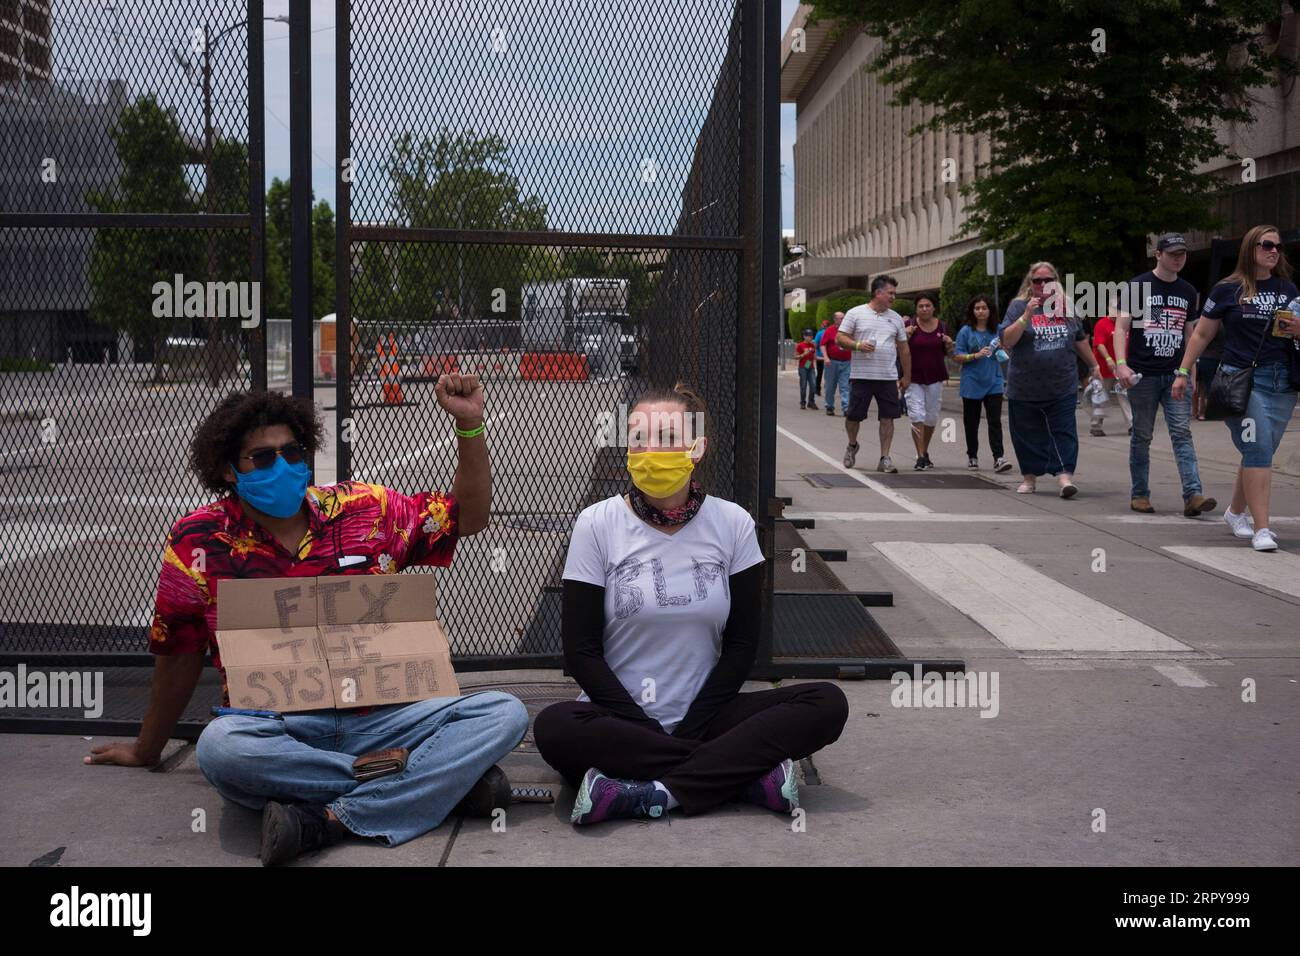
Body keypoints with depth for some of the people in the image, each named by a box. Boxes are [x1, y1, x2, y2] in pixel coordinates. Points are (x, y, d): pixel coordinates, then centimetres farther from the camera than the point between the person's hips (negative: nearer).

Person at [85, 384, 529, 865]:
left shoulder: (364, 510, 5)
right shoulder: (199, 541, 1)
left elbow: (467, 517, 10)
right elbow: (178, 656, 11)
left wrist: (469, 425, -4)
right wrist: (146, 751, 20)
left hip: (379, 718, 2)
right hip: (274, 730, -2)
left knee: (505, 713, -18)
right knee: (220, 745, -37)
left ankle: (330, 819, -31)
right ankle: (446, 779, -27)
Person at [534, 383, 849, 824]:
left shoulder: (732, 523, 0)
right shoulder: (597, 524, -4)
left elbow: (741, 643, 1)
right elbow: (581, 650, -6)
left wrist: (691, 727, -9)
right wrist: (646, 729, -14)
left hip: (702, 716, 2)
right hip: (621, 717, -1)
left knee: (827, 704, -20)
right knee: (555, 727, -35)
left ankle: (655, 794, -26)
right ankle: (749, 771, -24)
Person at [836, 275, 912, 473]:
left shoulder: (896, 318, 12)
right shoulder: (855, 313, 1)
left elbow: (904, 349, 17)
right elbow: (839, 338, -1)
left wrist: (907, 376, 15)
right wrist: (858, 345, -19)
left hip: (888, 377, 3)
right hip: (861, 376, -3)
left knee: (887, 417, -1)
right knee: (853, 416, 3)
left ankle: (885, 458, 5)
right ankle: (852, 445, 31)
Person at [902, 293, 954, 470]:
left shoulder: (941, 326, 5)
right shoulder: (909, 325, -4)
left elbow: (948, 353, 14)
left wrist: (949, 345, -7)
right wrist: (906, 336, -18)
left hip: (935, 378, 3)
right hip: (914, 378, -3)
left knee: (932, 418, 10)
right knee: (917, 416, -11)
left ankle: (925, 451, 30)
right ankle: (920, 456, -9)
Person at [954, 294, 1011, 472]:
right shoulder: (966, 332, 0)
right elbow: (957, 357, -3)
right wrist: (976, 355, -17)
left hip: (993, 383, 1)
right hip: (972, 383, -1)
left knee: (995, 421, -9)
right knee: (971, 422, 9)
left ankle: (999, 458, -13)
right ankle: (972, 456, 23)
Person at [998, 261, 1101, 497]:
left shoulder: (1066, 307, 9)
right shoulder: (1018, 306, -2)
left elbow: (1080, 340, 22)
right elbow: (1006, 341, -13)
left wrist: (1093, 365, 27)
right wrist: (1026, 316, -23)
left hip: (1062, 387, 2)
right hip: (1025, 388, -2)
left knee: (1063, 433, -6)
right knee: (1028, 435, 7)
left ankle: (1065, 475, -11)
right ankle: (1029, 477, 20)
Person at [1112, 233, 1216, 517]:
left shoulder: (1188, 292, 13)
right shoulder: (1138, 286, 0)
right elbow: (1121, 328, -4)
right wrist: (1121, 363, -17)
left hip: (1175, 374, 3)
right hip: (1143, 375, -3)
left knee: (1182, 433, -7)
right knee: (1141, 437, 4)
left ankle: (1193, 496, -15)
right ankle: (1139, 495, 14)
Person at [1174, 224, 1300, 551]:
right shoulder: (1228, 290, 2)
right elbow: (1201, 334, 8)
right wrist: (1183, 372, 5)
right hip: (1241, 379, -4)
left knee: (1259, 454, 10)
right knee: (1259, 450, -15)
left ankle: (1236, 512, 32)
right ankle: (1261, 528, -15)